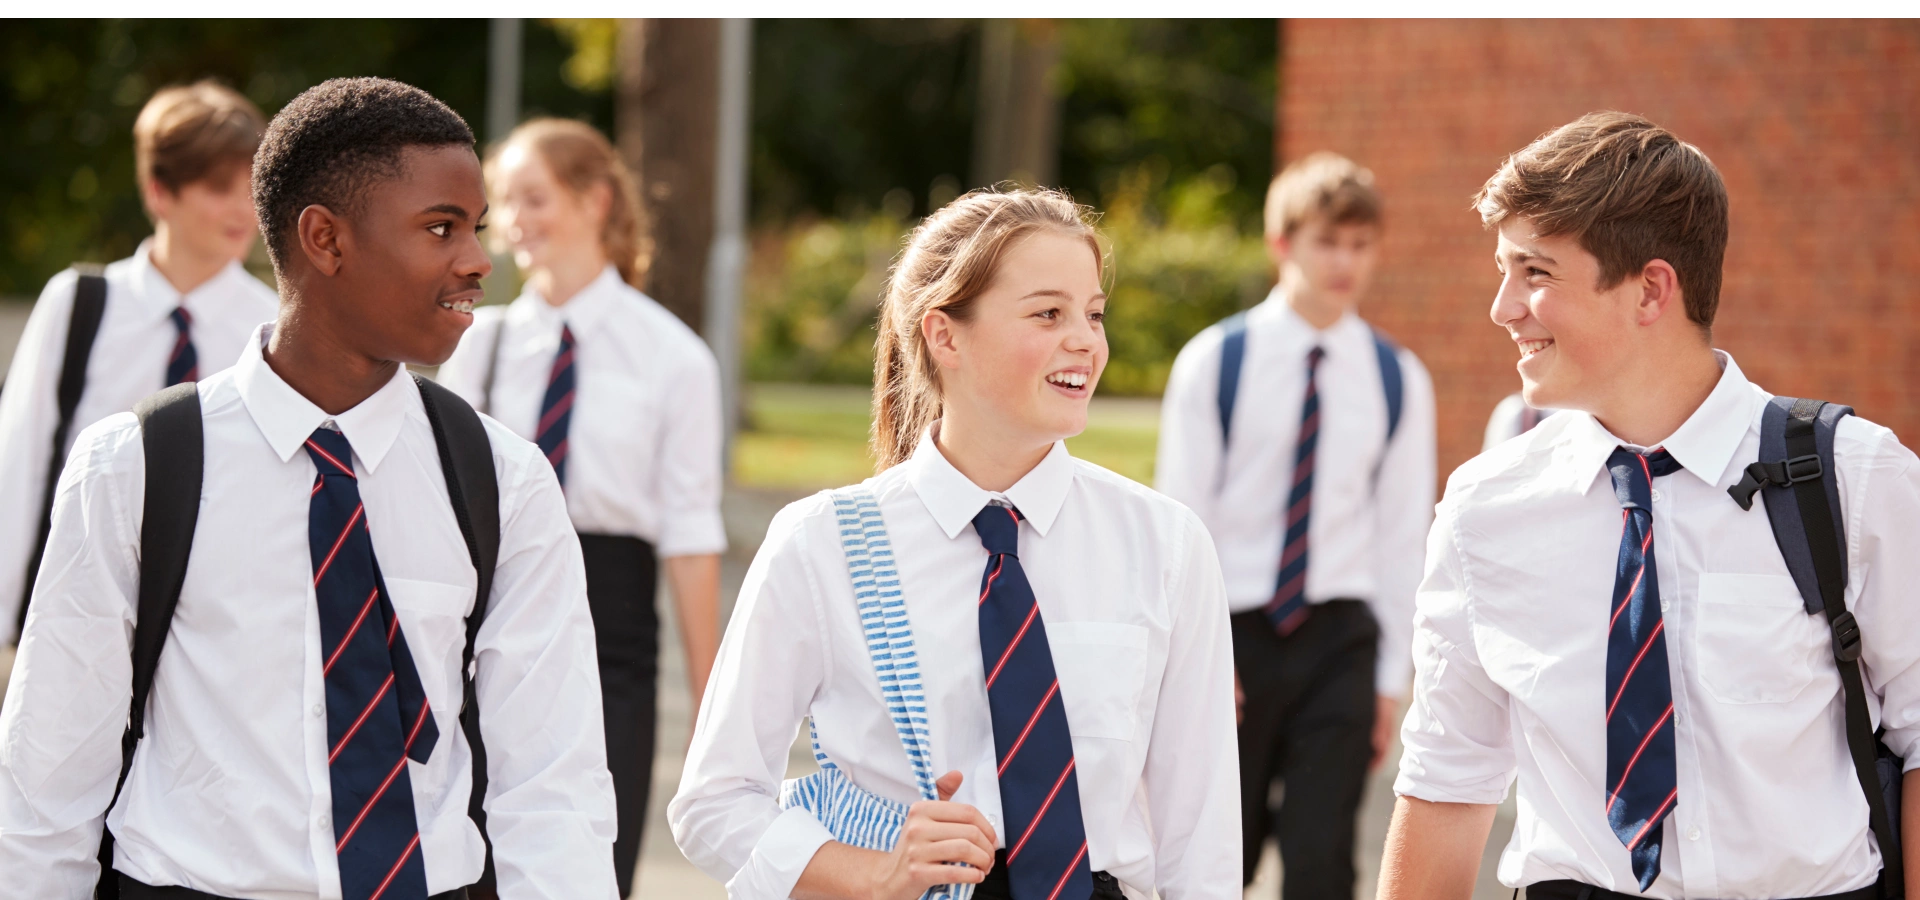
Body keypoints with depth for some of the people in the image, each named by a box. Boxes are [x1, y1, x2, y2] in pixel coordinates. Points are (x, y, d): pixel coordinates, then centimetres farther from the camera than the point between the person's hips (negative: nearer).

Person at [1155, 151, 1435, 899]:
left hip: (1338, 641, 1)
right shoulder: (1214, 362, -4)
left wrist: (1391, 677, 4)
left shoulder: (1397, 380, 3)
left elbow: (1402, 535, 5)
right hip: (1233, 634, -1)